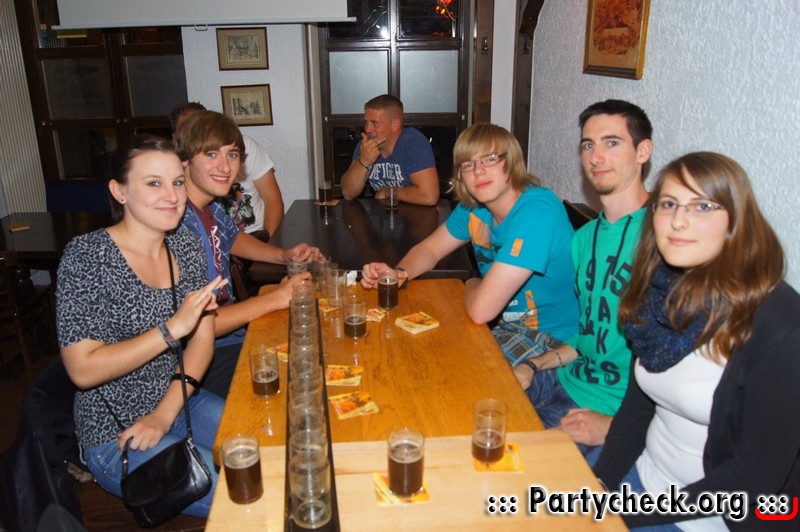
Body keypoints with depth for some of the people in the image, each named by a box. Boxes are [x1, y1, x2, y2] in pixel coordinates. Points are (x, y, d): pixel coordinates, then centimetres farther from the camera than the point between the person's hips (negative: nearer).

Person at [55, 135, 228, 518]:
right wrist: (173, 328, -25)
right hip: (116, 436, -6)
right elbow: (82, 369, -20)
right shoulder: (86, 256, -17)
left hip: (181, 402, 6)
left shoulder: (185, 246, 0)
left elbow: (203, 336, 1)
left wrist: (166, 412, -11)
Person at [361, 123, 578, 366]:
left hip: (551, 337, -7)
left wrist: (471, 285, -8)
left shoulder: (537, 211, -29)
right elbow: (430, 248, 12)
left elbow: (481, 309, -32)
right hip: (509, 322, 8)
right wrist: (398, 273, -11)